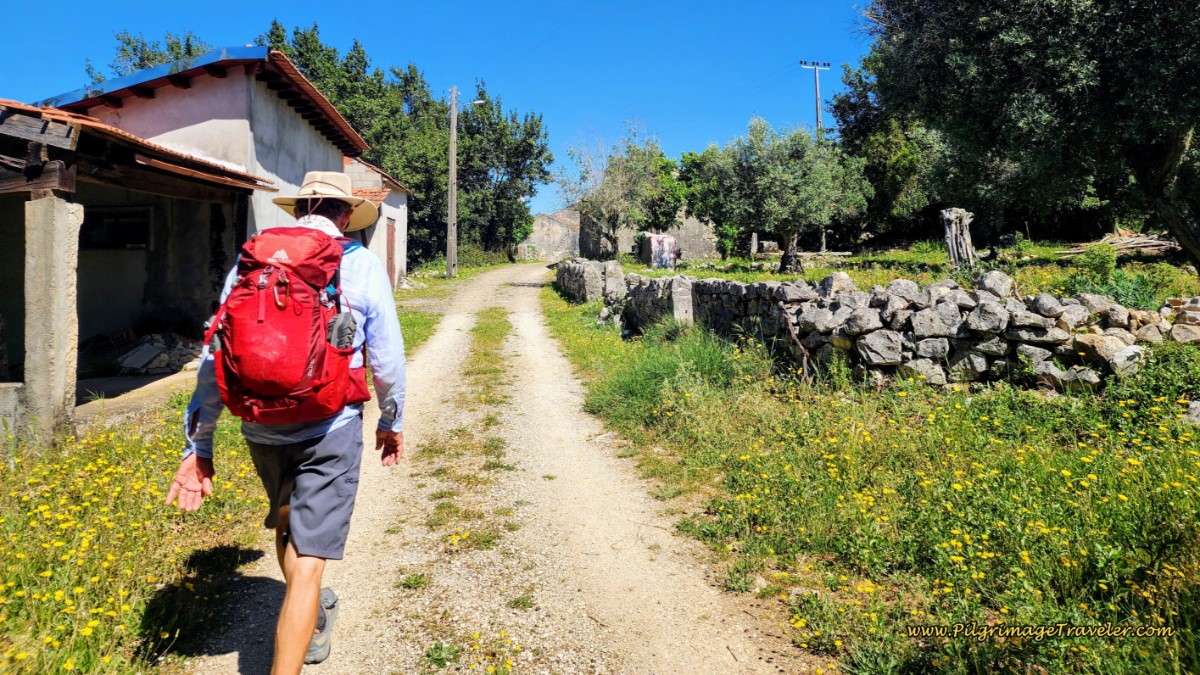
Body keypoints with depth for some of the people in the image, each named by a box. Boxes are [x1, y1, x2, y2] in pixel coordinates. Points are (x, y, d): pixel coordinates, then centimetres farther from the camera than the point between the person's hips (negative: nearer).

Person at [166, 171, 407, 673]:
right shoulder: (362, 265, -4)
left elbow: (215, 358, 1)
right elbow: (387, 358, -2)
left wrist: (199, 445, 6)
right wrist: (392, 420, 14)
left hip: (262, 428, 4)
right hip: (329, 428, -4)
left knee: (287, 524, 28)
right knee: (307, 561, 0)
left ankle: (312, 621, 52)